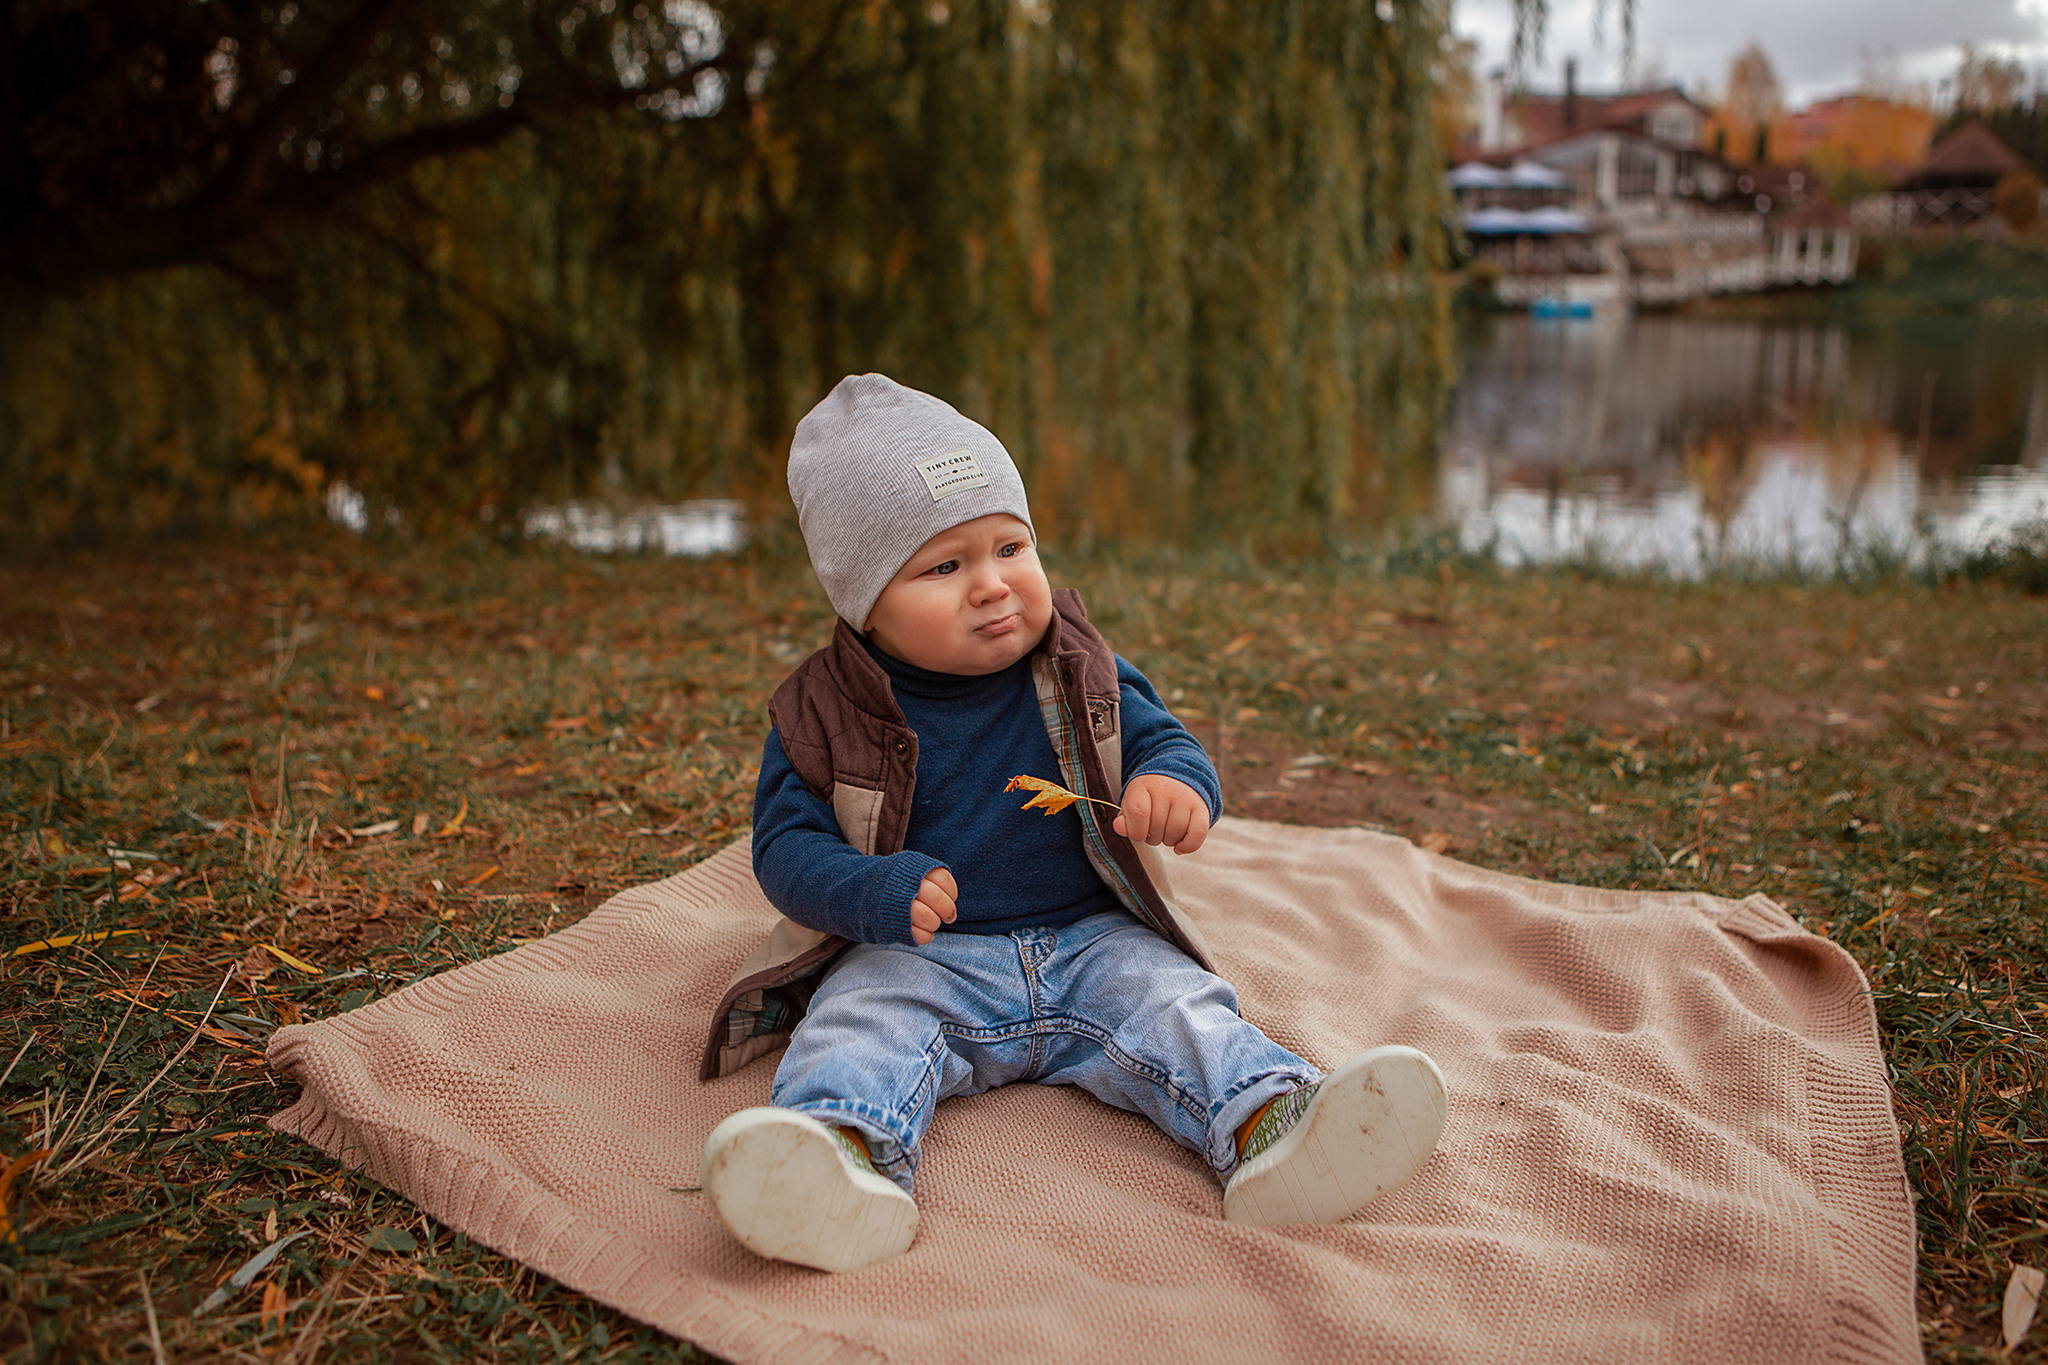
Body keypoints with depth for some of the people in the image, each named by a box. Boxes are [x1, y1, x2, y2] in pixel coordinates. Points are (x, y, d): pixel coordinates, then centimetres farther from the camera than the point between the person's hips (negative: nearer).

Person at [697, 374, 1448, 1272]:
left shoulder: (1079, 679, 4)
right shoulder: (824, 716, -3)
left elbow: (1163, 740, 4)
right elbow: (785, 845, -4)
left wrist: (1175, 789, -23)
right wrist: (875, 894, -26)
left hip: (1091, 942, 2)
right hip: (918, 958, -2)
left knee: (1173, 1003, -24)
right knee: (860, 1021, -30)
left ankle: (1271, 1128, -43)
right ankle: (841, 1152, -56)